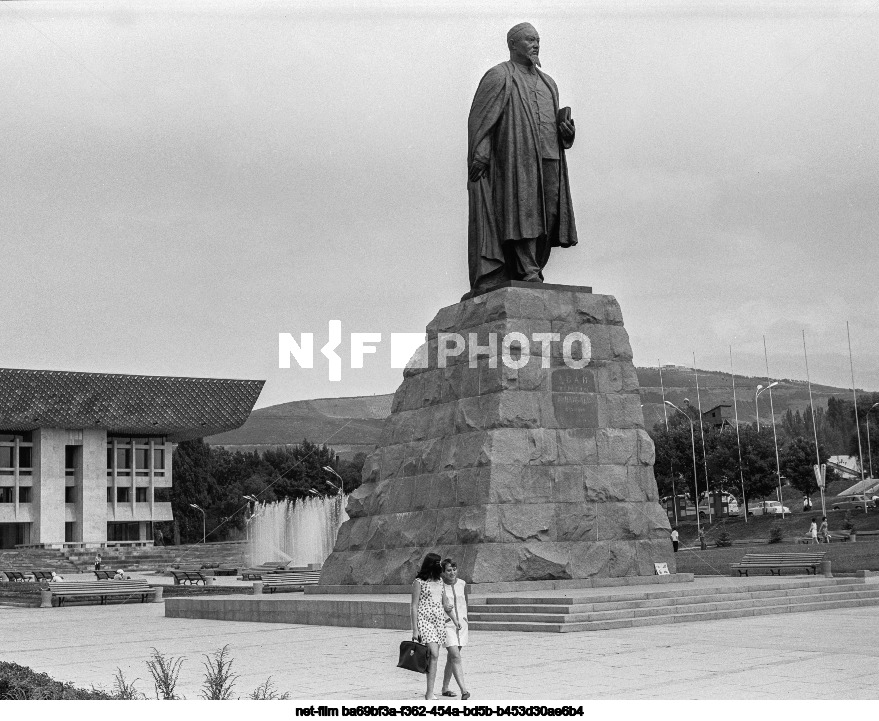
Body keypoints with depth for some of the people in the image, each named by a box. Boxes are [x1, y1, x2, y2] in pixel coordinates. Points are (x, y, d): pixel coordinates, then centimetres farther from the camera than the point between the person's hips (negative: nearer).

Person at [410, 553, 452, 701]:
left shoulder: (440, 580, 13)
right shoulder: (419, 582, -5)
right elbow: (414, 606, -6)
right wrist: (415, 629, -9)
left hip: (439, 620, 6)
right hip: (424, 619, -6)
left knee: (433, 656, 6)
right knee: (434, 654, -18)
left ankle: (429, 693, 14)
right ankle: (430, 693, -17)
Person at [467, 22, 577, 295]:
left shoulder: (547, 83, 24)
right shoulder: (498, 76, 5)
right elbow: (480, 118, -4)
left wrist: (566, 132, 4)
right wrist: (480, 154, -18)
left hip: (548, 160, 6)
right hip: (515, 157, -6)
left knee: (546, 218, -2)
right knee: (521, 209, -16)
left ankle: (529, 271, 0)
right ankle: (528, 272, -21)